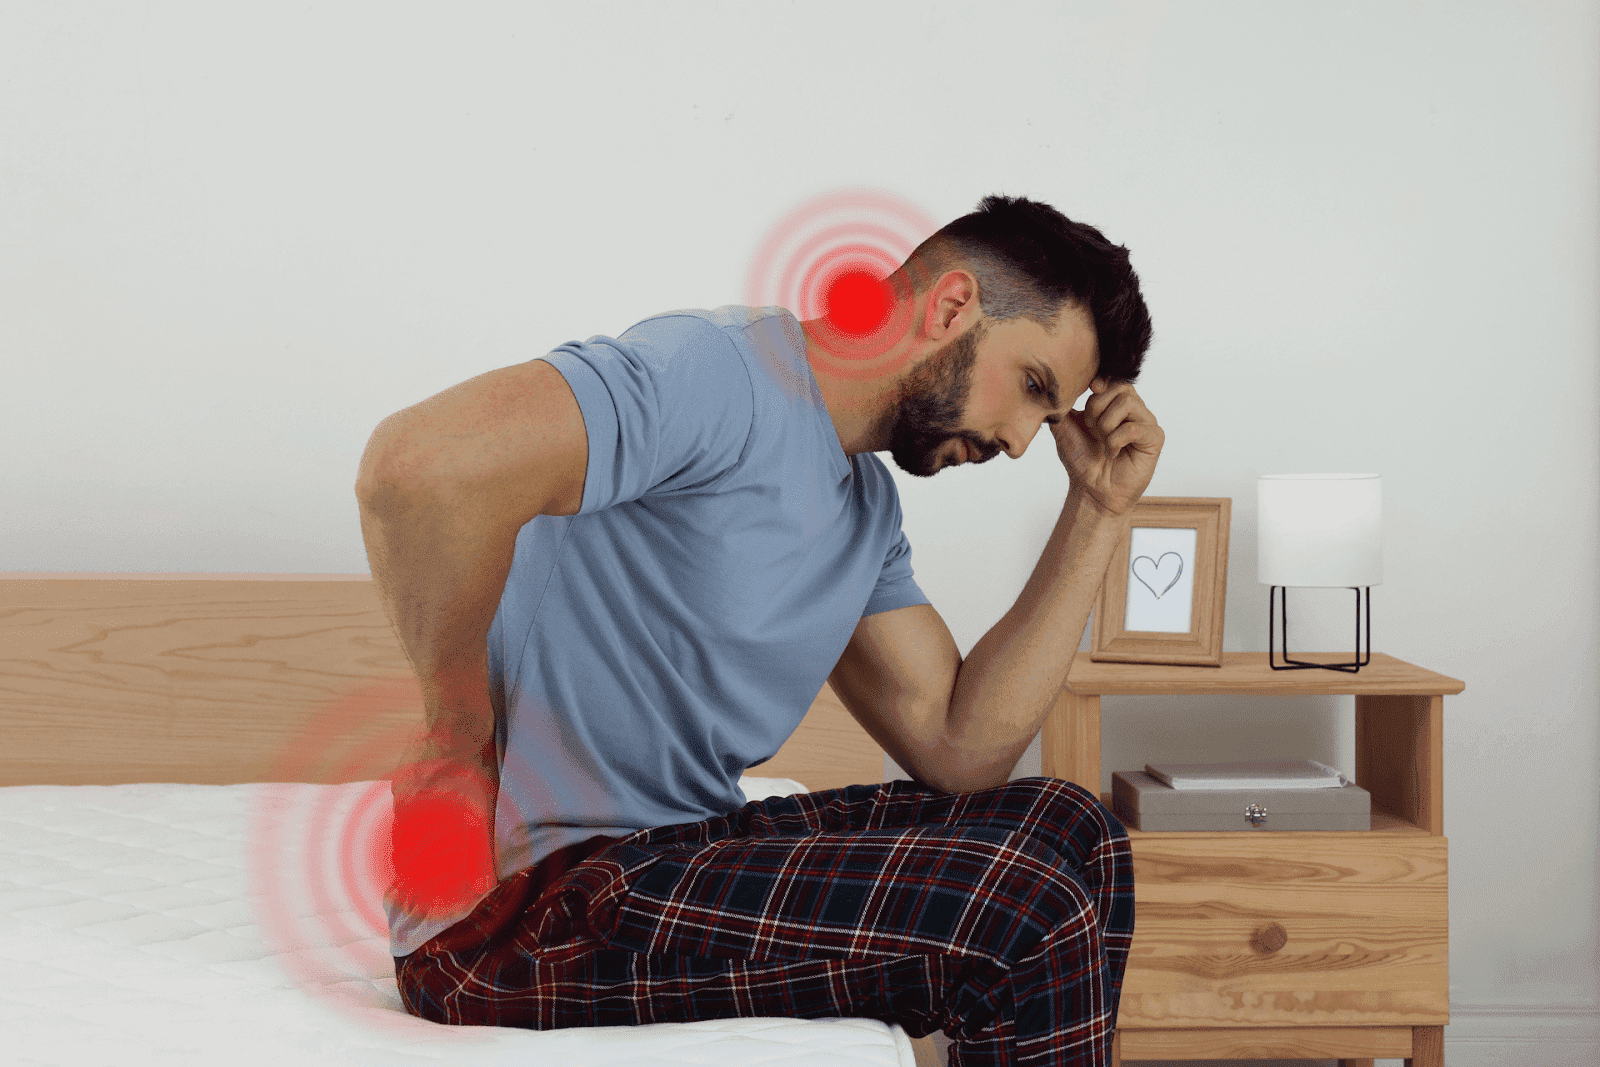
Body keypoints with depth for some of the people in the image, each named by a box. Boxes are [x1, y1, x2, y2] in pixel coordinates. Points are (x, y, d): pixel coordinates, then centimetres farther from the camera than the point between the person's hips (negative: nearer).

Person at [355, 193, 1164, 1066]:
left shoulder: (867, 504, 15)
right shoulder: (728, 374, -16)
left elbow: (956, 749, 8)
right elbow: (422, 464, -31)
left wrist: (1098, 514, 8)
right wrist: (460, 743, -19)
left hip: (679, 850, 9)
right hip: (520, 903, -9)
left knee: (1066, 830, 5)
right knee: (1027, 911, -18)